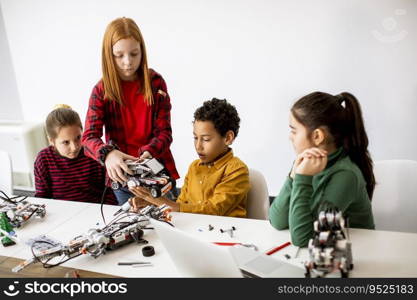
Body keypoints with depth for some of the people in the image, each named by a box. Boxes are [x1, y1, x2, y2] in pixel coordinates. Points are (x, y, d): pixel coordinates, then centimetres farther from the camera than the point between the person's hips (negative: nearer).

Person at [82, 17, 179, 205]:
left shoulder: (156, 82, -6)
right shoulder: (101, 90, -7)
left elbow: (164, 132, -7)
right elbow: (89, 138, -16)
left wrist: (148, 153, -27)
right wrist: (108, 153, -37)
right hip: (122, 174, 0)